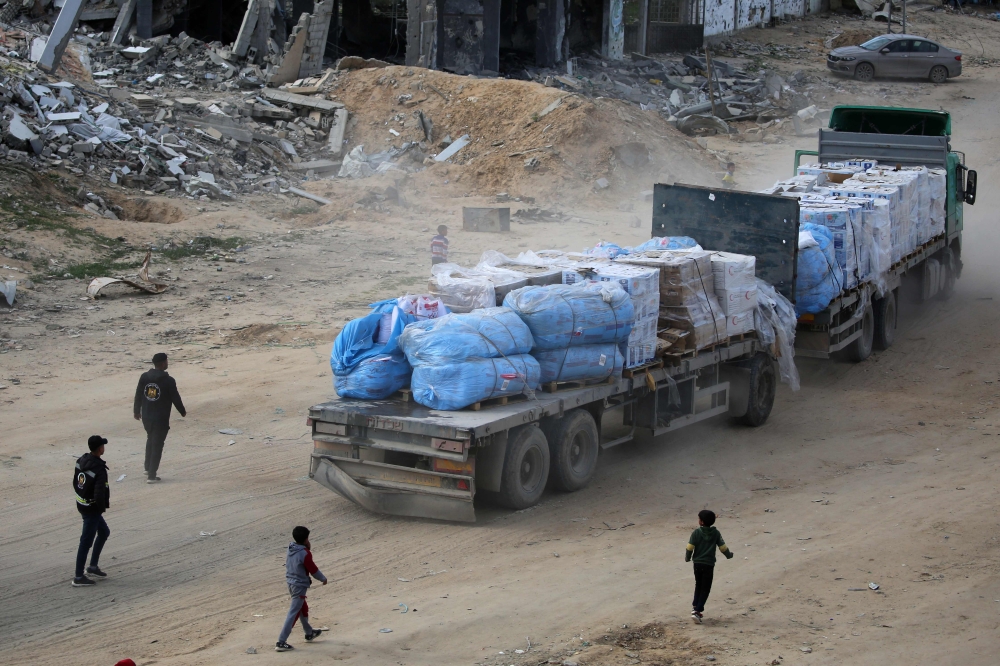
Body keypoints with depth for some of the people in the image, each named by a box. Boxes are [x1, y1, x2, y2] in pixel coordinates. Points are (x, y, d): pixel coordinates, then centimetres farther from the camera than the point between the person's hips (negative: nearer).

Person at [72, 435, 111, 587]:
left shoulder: (81, 461, 0)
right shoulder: (99, 469, -26)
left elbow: (75, 483, 10)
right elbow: (100, 493, -31)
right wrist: (102, 507, -13)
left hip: (81, 504, 9)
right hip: (92, 509, -9)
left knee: (104, 532, 24)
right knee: (86, 542, 1)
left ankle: (93, 566, 30)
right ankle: (78, 577, 8)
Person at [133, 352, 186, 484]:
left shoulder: (144, 377, -2)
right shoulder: (168, 380, -15)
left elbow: (138, 395, 6)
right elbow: (175, 398, -8)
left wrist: (137, 411, 21)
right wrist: (183, 411, 10)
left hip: (146, 417, 5)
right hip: (161, 418, -5)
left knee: (151, 439, 28)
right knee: (157, 445, 2)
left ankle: (148, 467, 33)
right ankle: (151, 475, 1)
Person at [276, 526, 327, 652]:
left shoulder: (291, 550, 1)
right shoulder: (305, 554, -21)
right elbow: (313, 570, -13)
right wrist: (323, 579, 6)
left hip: (291, 583, 9)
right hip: (300, 585, -8)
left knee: (303, 608, 26)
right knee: (293, 613, -5)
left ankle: (309, 633, 45)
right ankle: (281, 642, -8)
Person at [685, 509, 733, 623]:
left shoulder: (696, 533, -7)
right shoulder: (715, 533, -2)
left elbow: (690, 547, -7)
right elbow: (723, 547, 2)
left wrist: (687, 558, 12)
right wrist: (729, 555, 23)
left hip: (697, 563, 1)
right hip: (709, 564, -1)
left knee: (698, 586, 20)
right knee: (705, 589, 4)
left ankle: (695, 607, 15)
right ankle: (698, 610, -7)